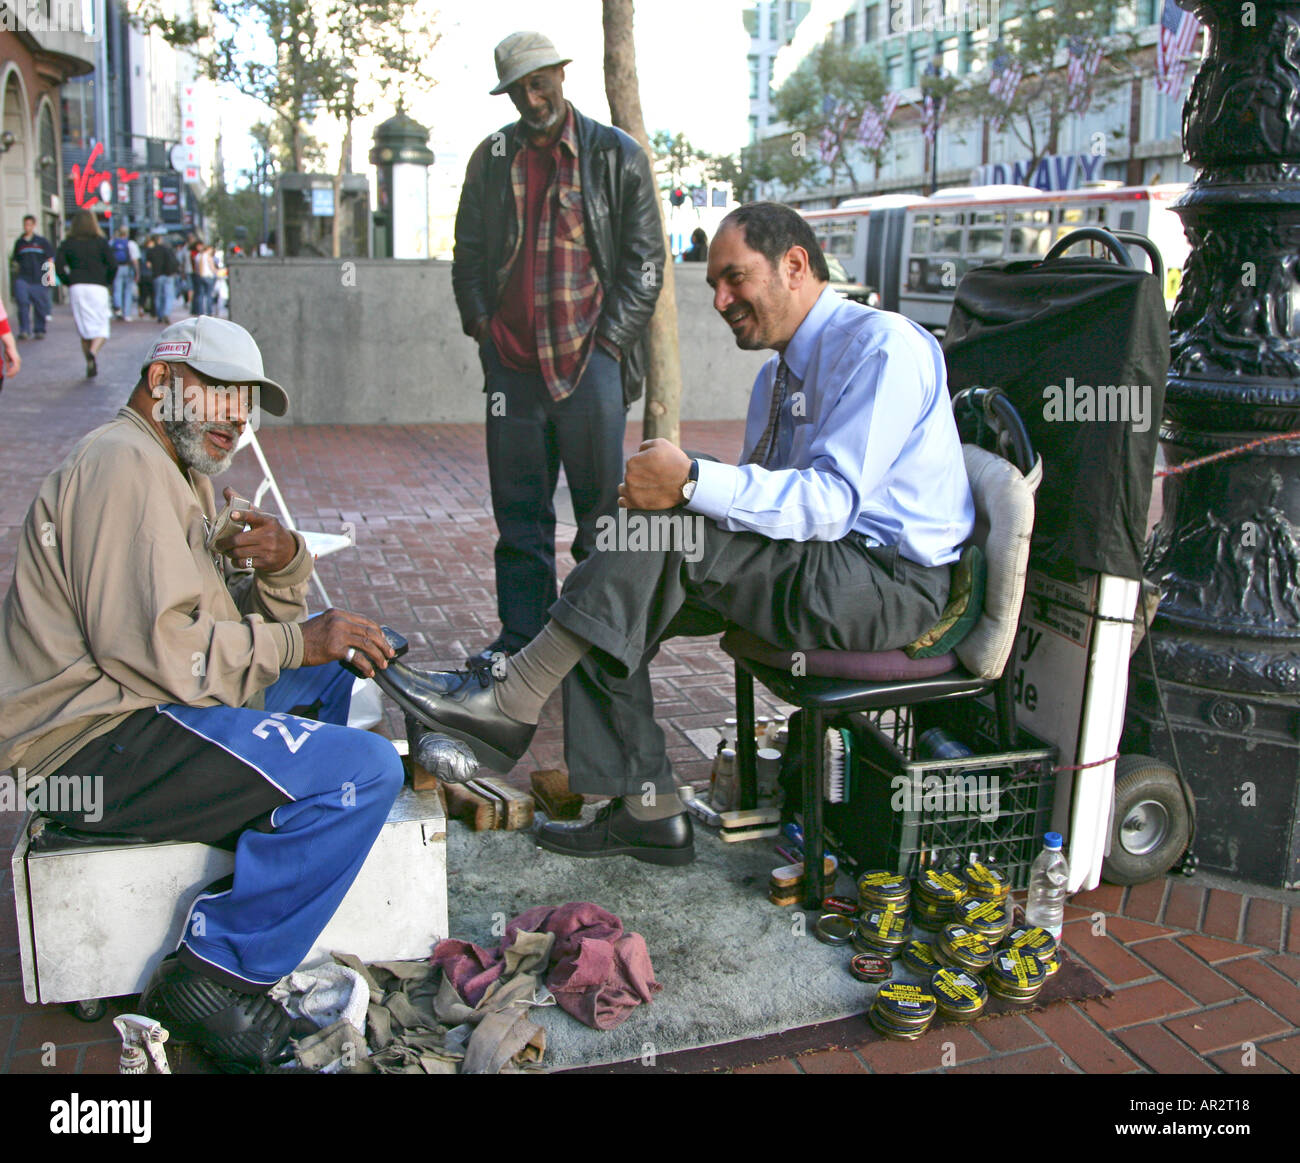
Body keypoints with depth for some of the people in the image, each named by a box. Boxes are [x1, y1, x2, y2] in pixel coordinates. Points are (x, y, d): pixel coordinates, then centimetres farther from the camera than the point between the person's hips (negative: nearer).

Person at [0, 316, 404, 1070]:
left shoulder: (182, 472, 20)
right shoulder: (124, 465, -14)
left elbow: (245, 621, 16)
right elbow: (151, 644, -25)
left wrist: (283, 567, -6)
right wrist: (297, 641, -17)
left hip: (136, 711, 11)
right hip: (92, 745, -11)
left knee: (334, 668, 21)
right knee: (364, 770, -21)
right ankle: (220, 974, -15)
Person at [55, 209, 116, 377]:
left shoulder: (67, 243, 6)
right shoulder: (100, 242, 1)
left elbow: (58, 266, -3)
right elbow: (113, 265, -7)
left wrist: (69, 282, 9)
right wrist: (107, 282, 8)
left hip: (76, 288, 2)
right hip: (97, 287, -2)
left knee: (84, 329, 11)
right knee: (101, 327, 2)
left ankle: (90, 365, 9)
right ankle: (93, 352, -27)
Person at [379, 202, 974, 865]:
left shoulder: (880, 346, -13)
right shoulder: (778, 375, 18)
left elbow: (834, 500, -24)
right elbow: (766, 497, 17)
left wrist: (693, 483, -32)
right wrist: (661, 492, -3)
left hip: (887, 581, -9)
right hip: (817, 568, 9)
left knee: (669, 527, -27)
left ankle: (511, 703, -21)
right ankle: (647, 811, -2)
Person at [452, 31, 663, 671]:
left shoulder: (616, 155, 4)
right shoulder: (492, 158, 13)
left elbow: (644, 260, 2)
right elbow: (468, 253, 18)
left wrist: (610, 340, -6)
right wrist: (482, 326, 4)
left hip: (591, 358, -3)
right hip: (514, 360, 3)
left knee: (601, 504, 1)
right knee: (518, 508, 6)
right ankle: (521, 634, 15)